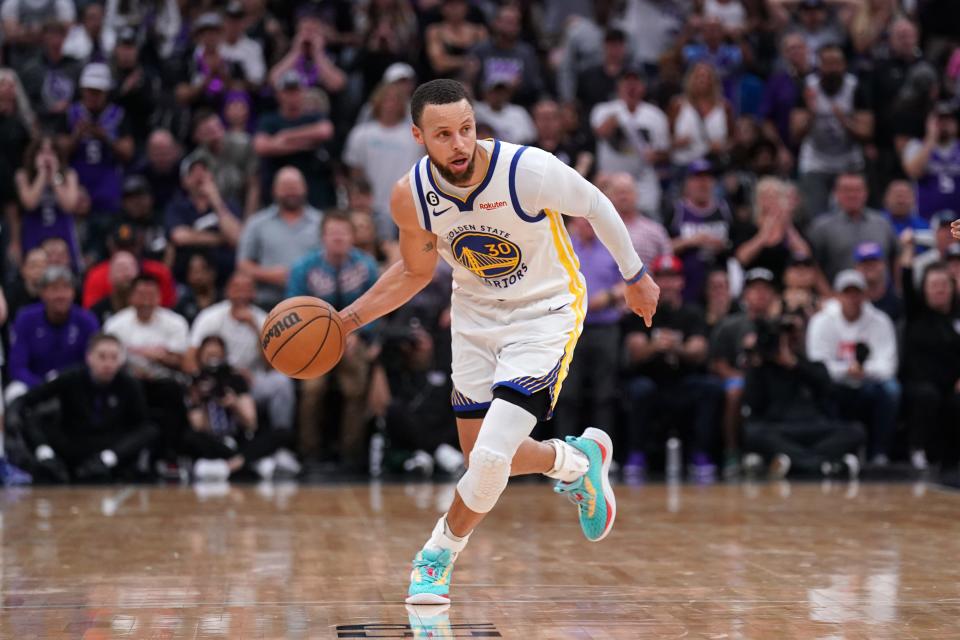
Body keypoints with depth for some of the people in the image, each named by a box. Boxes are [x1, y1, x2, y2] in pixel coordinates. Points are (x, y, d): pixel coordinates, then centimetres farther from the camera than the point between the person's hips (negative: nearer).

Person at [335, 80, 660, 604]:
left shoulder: (529, 170, -28)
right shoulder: (411, 196, -14)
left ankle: (437, 558, 9)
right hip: (475, 315, 5)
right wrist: (348, 319, -4)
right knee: (482, 457, 8)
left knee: (491, 457, -17)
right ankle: (578, 461, 38)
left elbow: (595, 206, -8)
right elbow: (415, 271, 6)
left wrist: (635, 276, 4)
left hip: (545, 312, -5)